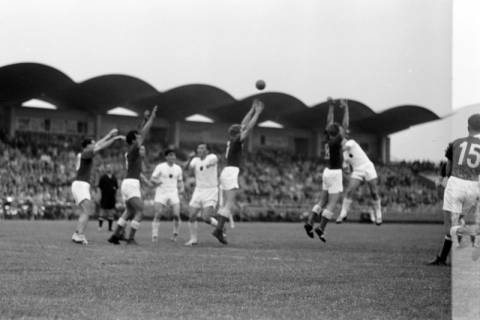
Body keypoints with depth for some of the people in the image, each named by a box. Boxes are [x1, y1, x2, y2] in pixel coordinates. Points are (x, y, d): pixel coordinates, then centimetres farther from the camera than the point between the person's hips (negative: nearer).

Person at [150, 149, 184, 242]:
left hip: (173, 194, 2)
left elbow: (180, 181, 21)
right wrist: (156, 182, -25)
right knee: (157, 215, -13)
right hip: (161, 193, -2)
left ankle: (175, 235, 7)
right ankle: (154, 236, -8)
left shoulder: (178, 168, 10)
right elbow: (152, 179, -3)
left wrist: (182, 188, 1)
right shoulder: (160, 167, -2)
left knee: (177, 215, -11)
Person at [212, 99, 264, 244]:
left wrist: (253, 110, 25)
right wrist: (258, 112, -2)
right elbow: (249, 127, -8)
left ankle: (219, 229, 5)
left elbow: (244, 124, 23)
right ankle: (219, 229, -21)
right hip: (231, 172, -9)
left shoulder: (232, 140, 14)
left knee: (226, 204, 9)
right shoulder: (236, 141, -8)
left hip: (226, 171, 9)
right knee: (230, 204, -12)